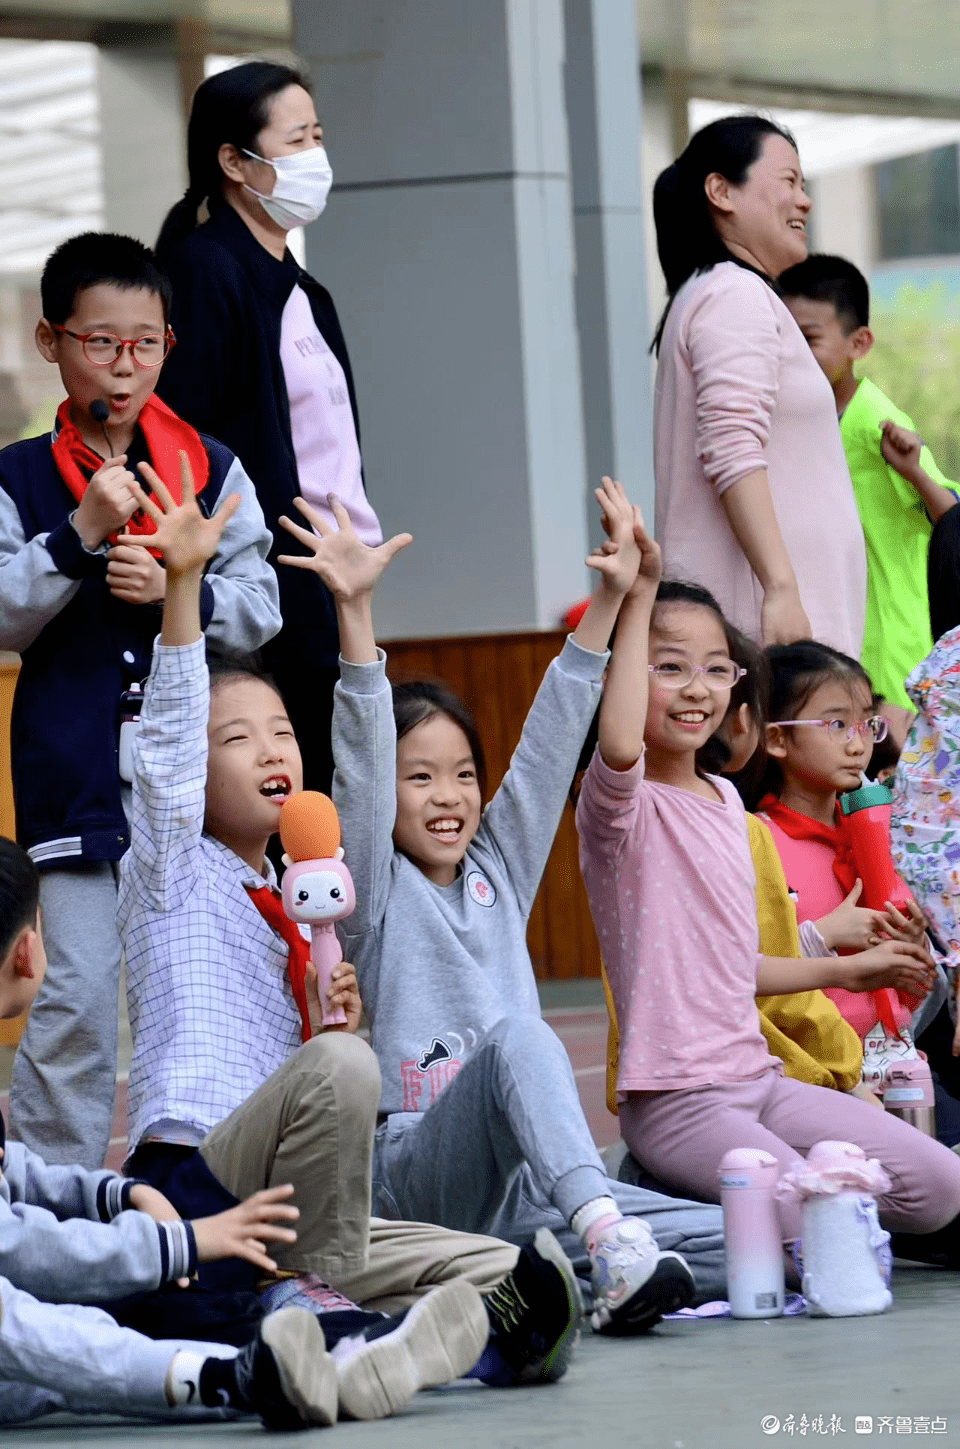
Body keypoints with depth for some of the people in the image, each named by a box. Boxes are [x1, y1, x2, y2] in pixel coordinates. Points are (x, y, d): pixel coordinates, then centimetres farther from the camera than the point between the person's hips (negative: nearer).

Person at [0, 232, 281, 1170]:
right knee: (78, 994, -6)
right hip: (75, 772, -2)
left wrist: (175, 590, -14)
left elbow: (259, 608, 4)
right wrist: (79, 535, -15)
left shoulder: (211, 470, 7)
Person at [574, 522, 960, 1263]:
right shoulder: (621, 805, -9)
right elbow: (619, 748, -36)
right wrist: (639, 597, -35)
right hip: (675, 1102, -8)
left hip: (760, 1081, 8)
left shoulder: (727, 801, 16)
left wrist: (843, 970, 35)